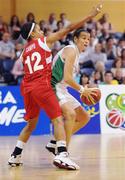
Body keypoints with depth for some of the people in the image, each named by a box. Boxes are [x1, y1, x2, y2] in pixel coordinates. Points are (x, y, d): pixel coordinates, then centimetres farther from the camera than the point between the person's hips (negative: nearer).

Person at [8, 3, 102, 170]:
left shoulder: (24, 52, 21)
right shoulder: (44, 41, 5)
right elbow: (69, 29, 3)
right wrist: (90, 16, 5)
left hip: (27, 87, 7)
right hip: (42, 85, -7)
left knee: (31, 124, 21)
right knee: (58, 120, -9)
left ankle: (15, 156, 21)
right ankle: (62, 154, -27)